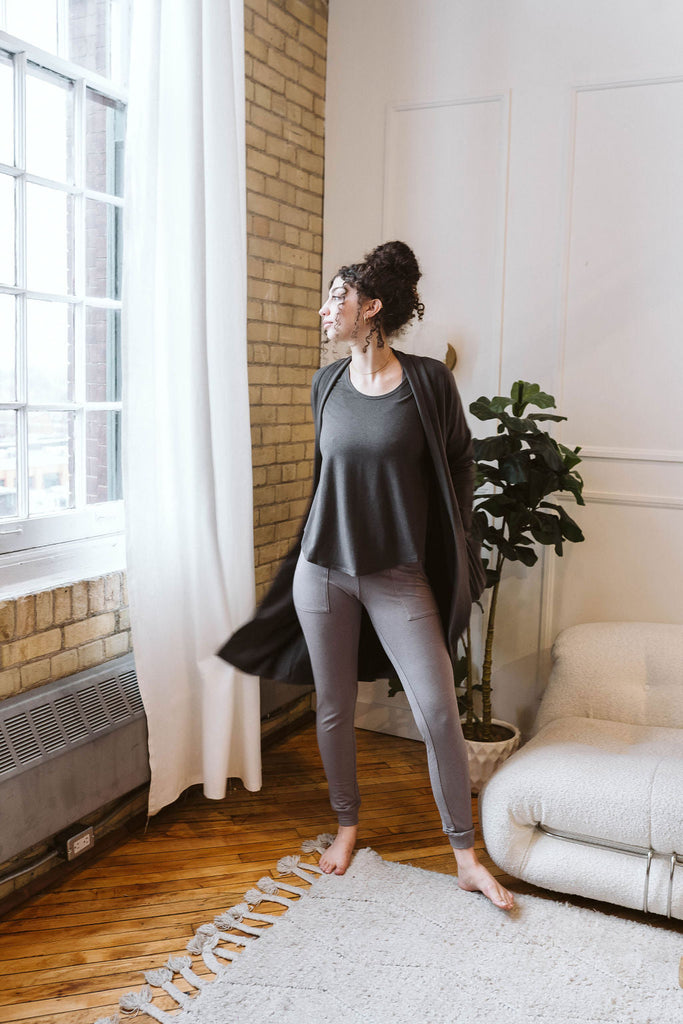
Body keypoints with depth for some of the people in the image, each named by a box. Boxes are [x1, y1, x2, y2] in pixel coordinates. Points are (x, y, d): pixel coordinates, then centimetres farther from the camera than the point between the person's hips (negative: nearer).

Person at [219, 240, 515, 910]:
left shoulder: (428, 380, -8)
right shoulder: (326, 383, 4)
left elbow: (458, 463, 3)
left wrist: (453, 553, 5)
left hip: (398, 574, -3)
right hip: (324, 568, 4)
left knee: (439, 711, -4)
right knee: (333, 708, 12)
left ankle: (466, 857, 13)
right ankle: (347, 824, 34)